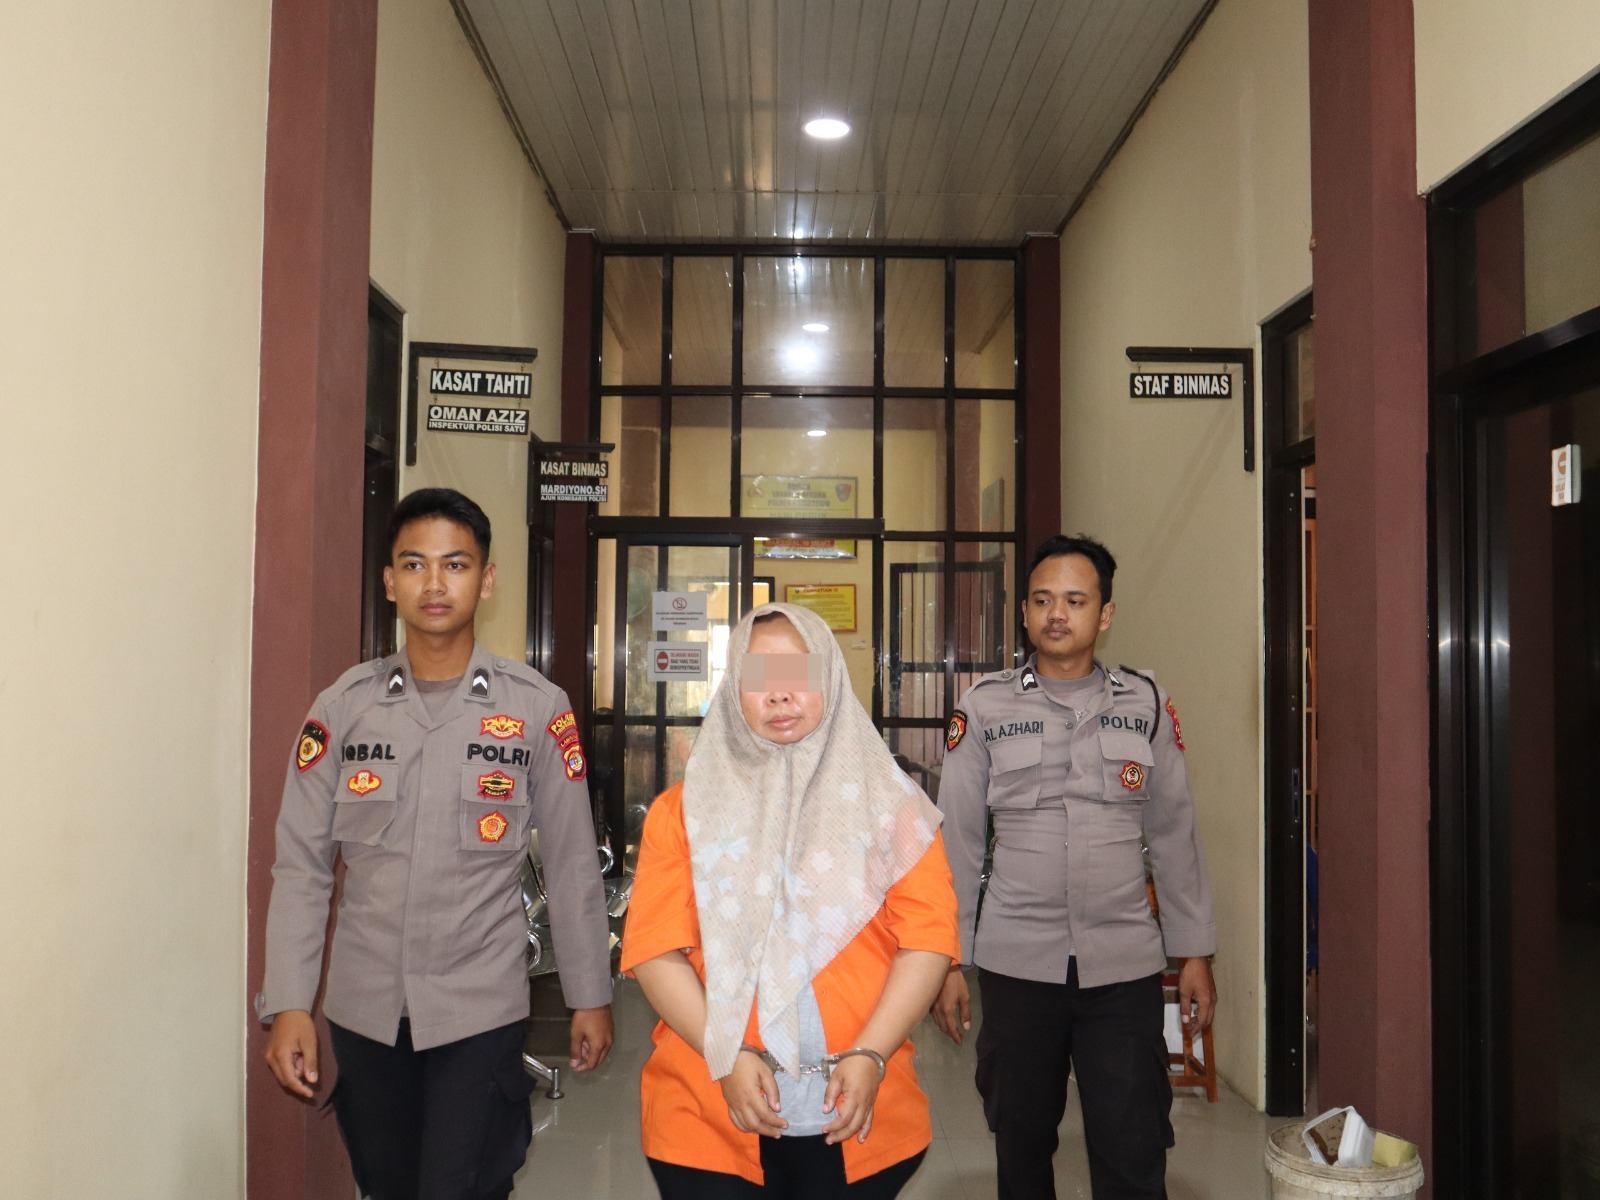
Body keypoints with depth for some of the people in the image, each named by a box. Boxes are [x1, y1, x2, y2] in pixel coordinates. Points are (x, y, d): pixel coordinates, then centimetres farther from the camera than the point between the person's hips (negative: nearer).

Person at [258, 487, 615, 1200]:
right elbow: (301, 868, 0)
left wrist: (590, 996, 2)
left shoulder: (537, 709, -6)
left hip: (480, 1011, -2)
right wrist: (288, 1006, -6)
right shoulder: (345, 706, -1)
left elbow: (572, 868, -1)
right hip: (364, 1008, 3)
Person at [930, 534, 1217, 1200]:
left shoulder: (1146, 703, 5)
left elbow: (1174, 837, 9)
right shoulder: (984, 707, 1)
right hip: (1016, 964, 0)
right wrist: (948, 962, 0)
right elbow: (956, 844, 2)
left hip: (1126, 966, 0)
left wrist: (1195, 952, 7)